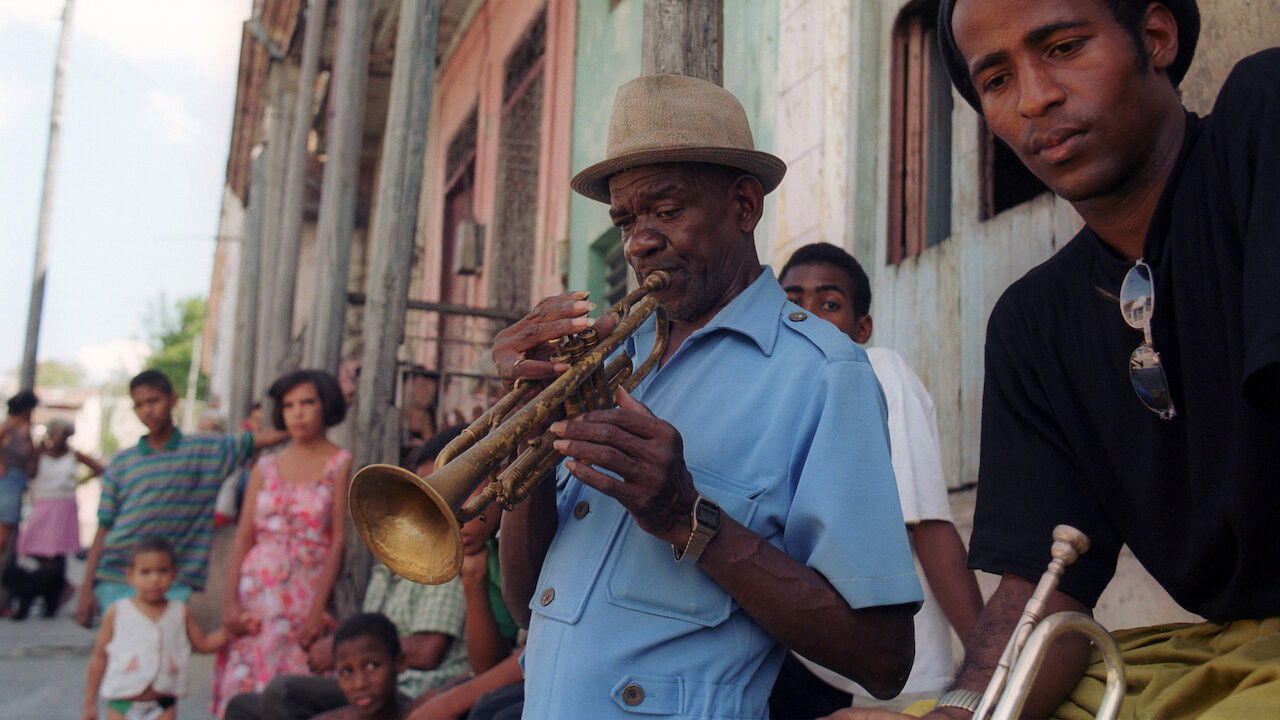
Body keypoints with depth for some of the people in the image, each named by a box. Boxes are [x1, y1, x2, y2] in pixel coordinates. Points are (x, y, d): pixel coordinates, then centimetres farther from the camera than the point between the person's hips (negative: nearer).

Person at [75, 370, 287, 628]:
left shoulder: (206, 450, 7)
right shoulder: (122, 463, 9)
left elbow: (268, 436, 5)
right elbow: (103, 529, 8)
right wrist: (86, 589, 4)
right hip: (115, 581, 1)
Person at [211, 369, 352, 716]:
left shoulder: (339, 463, 1)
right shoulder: (266, 467, 11)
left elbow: (338, 540, -4)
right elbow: (243, 537, 8)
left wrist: (318, 608, -11)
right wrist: (230, 603, -3)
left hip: (306, 593, -3)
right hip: (257, 591, 3)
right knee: (245, 689, -1)